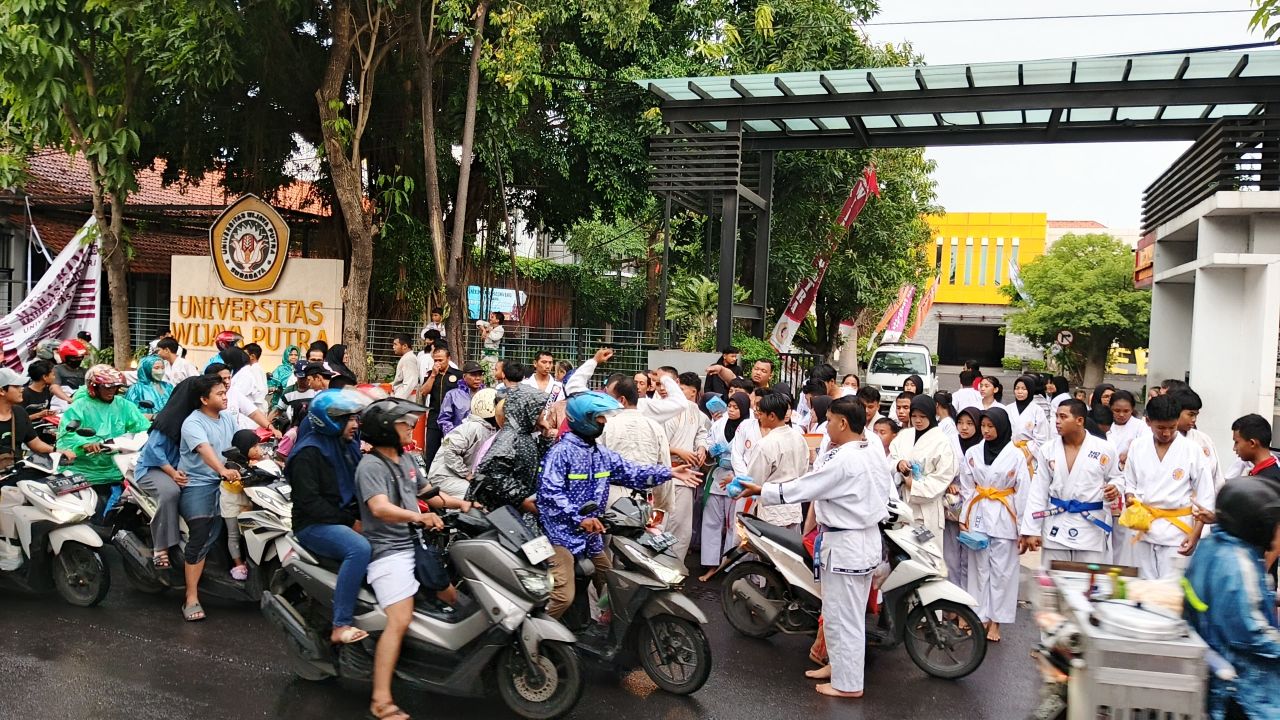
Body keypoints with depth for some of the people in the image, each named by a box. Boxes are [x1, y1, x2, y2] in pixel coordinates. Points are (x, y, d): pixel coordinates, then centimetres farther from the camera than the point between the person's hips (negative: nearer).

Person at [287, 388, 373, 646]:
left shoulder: (349, 445, 13)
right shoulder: (309, 452, -12)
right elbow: (310, 502, -18)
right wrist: (350, 522, -20)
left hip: (346, 520, 8)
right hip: (315, 525, -8)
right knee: (360, 549, -33)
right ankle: (341, 626, -30)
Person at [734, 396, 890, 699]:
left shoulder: (844, 461, -24)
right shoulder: (874, 452, 3)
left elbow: (803, 487, -20)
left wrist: (761, 491, -11)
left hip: (845, 544, -10)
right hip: (867, 537, 10)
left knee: (842, 615, 4)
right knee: (848, 611, 22)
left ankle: (847, 683, 15)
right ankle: (839, 665, 37)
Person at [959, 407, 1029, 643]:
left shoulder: (1016, 455, -4)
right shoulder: (973, 453, 4)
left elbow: (1023, 493, -4)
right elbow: (966, 489, 6)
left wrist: (1024, 528, -5)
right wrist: (964, 518, 0)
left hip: (1004, 518, -2)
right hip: (978, 517, 2)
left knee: (1001, 569, 2)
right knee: (979, 568, 6)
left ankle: (995, 621, 11)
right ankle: (980, 617, 13)